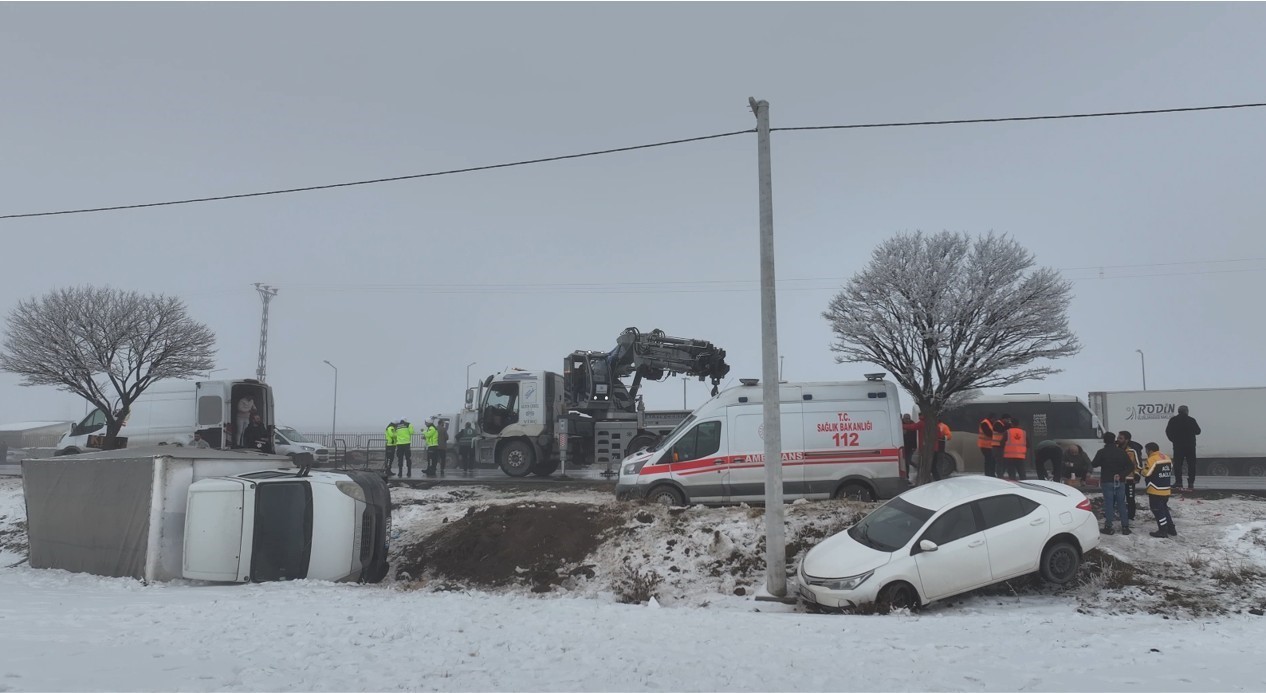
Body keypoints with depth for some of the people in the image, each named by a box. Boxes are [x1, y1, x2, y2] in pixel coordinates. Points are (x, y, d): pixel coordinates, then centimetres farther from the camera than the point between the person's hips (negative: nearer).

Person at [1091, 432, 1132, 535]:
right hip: (1120, 482, 3)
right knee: (1121, 504, 9)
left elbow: (1094, 464, -6)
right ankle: (1125, 527, 10)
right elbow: (1129, 466, -1)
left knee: (1108, 504, 1)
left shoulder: (1101, 452, -8)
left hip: (1107, 481, -3)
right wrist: (1122, 474, -3)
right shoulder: (1121, 452, 2)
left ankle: (1108, 527, 1)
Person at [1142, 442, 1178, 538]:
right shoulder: (1167, 458, 10)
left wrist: (1142, 470, 3)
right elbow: (1170, 471, 17)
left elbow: (1146, 473, -17)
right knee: (1164, 508, 20)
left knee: (1158, 510, 0)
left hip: (1155, 491, -8)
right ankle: (1171, 529, 23)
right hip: (1166, 490, 8)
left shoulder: (1152, 459, -16)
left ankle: (1163, 531, 2)